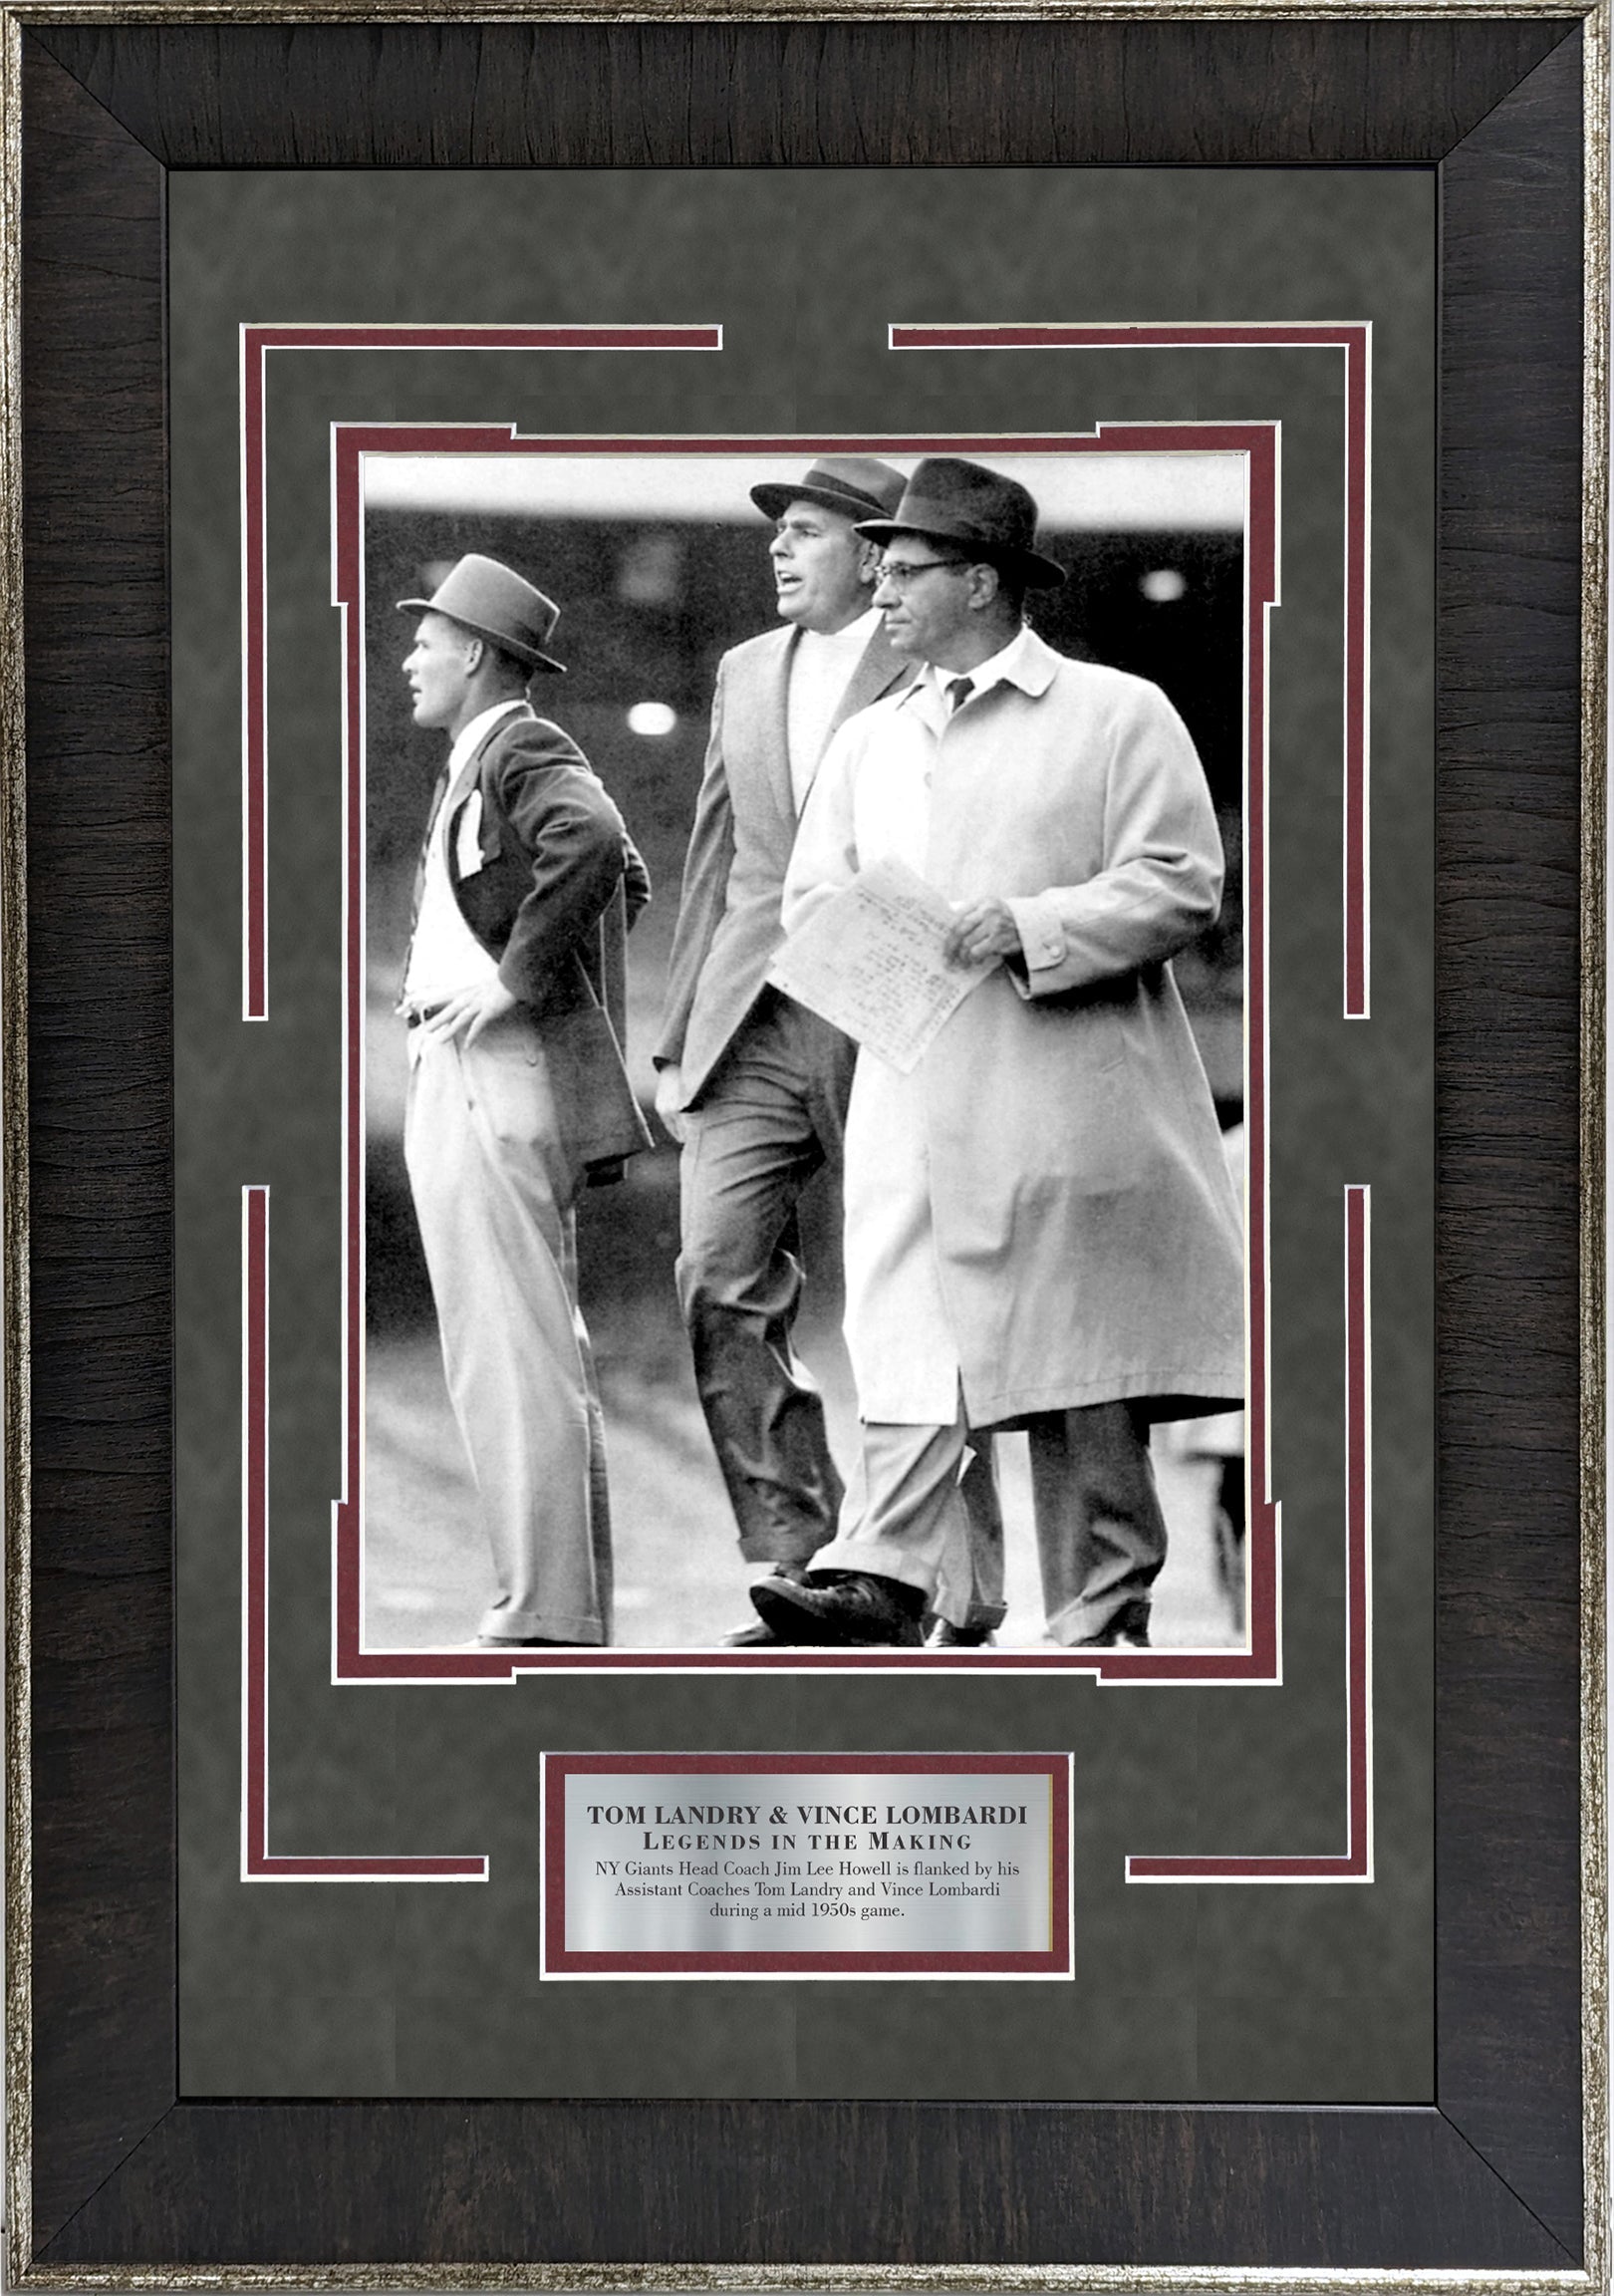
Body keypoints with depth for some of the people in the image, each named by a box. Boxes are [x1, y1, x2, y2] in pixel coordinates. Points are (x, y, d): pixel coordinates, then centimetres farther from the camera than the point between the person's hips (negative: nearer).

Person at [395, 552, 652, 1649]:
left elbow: (593, 842, -31)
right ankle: (566, 1610, 20)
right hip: (466, 1092, 11)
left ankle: (547, 1619, -5)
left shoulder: (525, 751, -9)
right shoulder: (479, 764, 21)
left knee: (518, 1360, -9)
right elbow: (630, 876, 31)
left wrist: (516, 977, -24)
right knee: (538, 1362, 12)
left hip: (499, 1090, -11)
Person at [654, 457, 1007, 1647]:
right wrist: (679, 1036, 15)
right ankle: (797, 1564, 4)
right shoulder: (746, 670, 17)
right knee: (720, 1285, -6)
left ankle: (961, 1593, 17)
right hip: (753, 1028, 5)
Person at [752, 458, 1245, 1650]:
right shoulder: (868, 741, 21)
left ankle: (1102, 1616, 9)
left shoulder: (1118, 713, 4)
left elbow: (1181, 883, -4)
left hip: (1067, 1087, -4)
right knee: (905, 1333, -7)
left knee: (1081, 1354, 0)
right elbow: (811, 894, 19)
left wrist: (1030, 924, -16)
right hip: (911, 1087, 4)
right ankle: (878, 1576, -12)